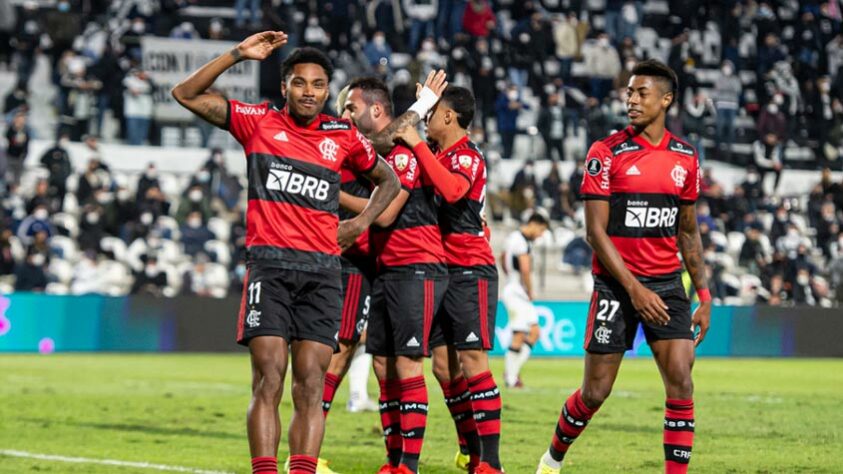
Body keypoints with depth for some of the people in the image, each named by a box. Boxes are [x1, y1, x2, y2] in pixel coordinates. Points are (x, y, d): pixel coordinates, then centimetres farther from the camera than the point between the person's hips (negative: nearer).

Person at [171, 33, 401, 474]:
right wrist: (238, 54, -4)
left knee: (310, 385, -4)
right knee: (268, 379, -11)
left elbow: (388, 179, 28)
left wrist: (360, 223, 13)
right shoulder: (259, 122, 7)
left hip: (322, 271, 2)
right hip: (270, 264, -2)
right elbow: (186, 94, 3)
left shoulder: (344, 136, 12)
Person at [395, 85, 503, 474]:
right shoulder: (437, 154, 15)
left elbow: (452, 190, -31)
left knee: (472, 363, -14)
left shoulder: (467, 156, -11)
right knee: (444, 367, 7)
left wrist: (417, 145, -26)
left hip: (470, 272, -9)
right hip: (442, 271, 9)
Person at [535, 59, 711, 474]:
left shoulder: (685, 158, 6)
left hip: (667, 283, 3)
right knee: (595, 392, 3)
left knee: (680, 381, -11)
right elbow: (595, 230, -10)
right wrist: (634, 288, -17)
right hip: (616, 284, -3)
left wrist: (704, 295, 10)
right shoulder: (606, 153, -7)